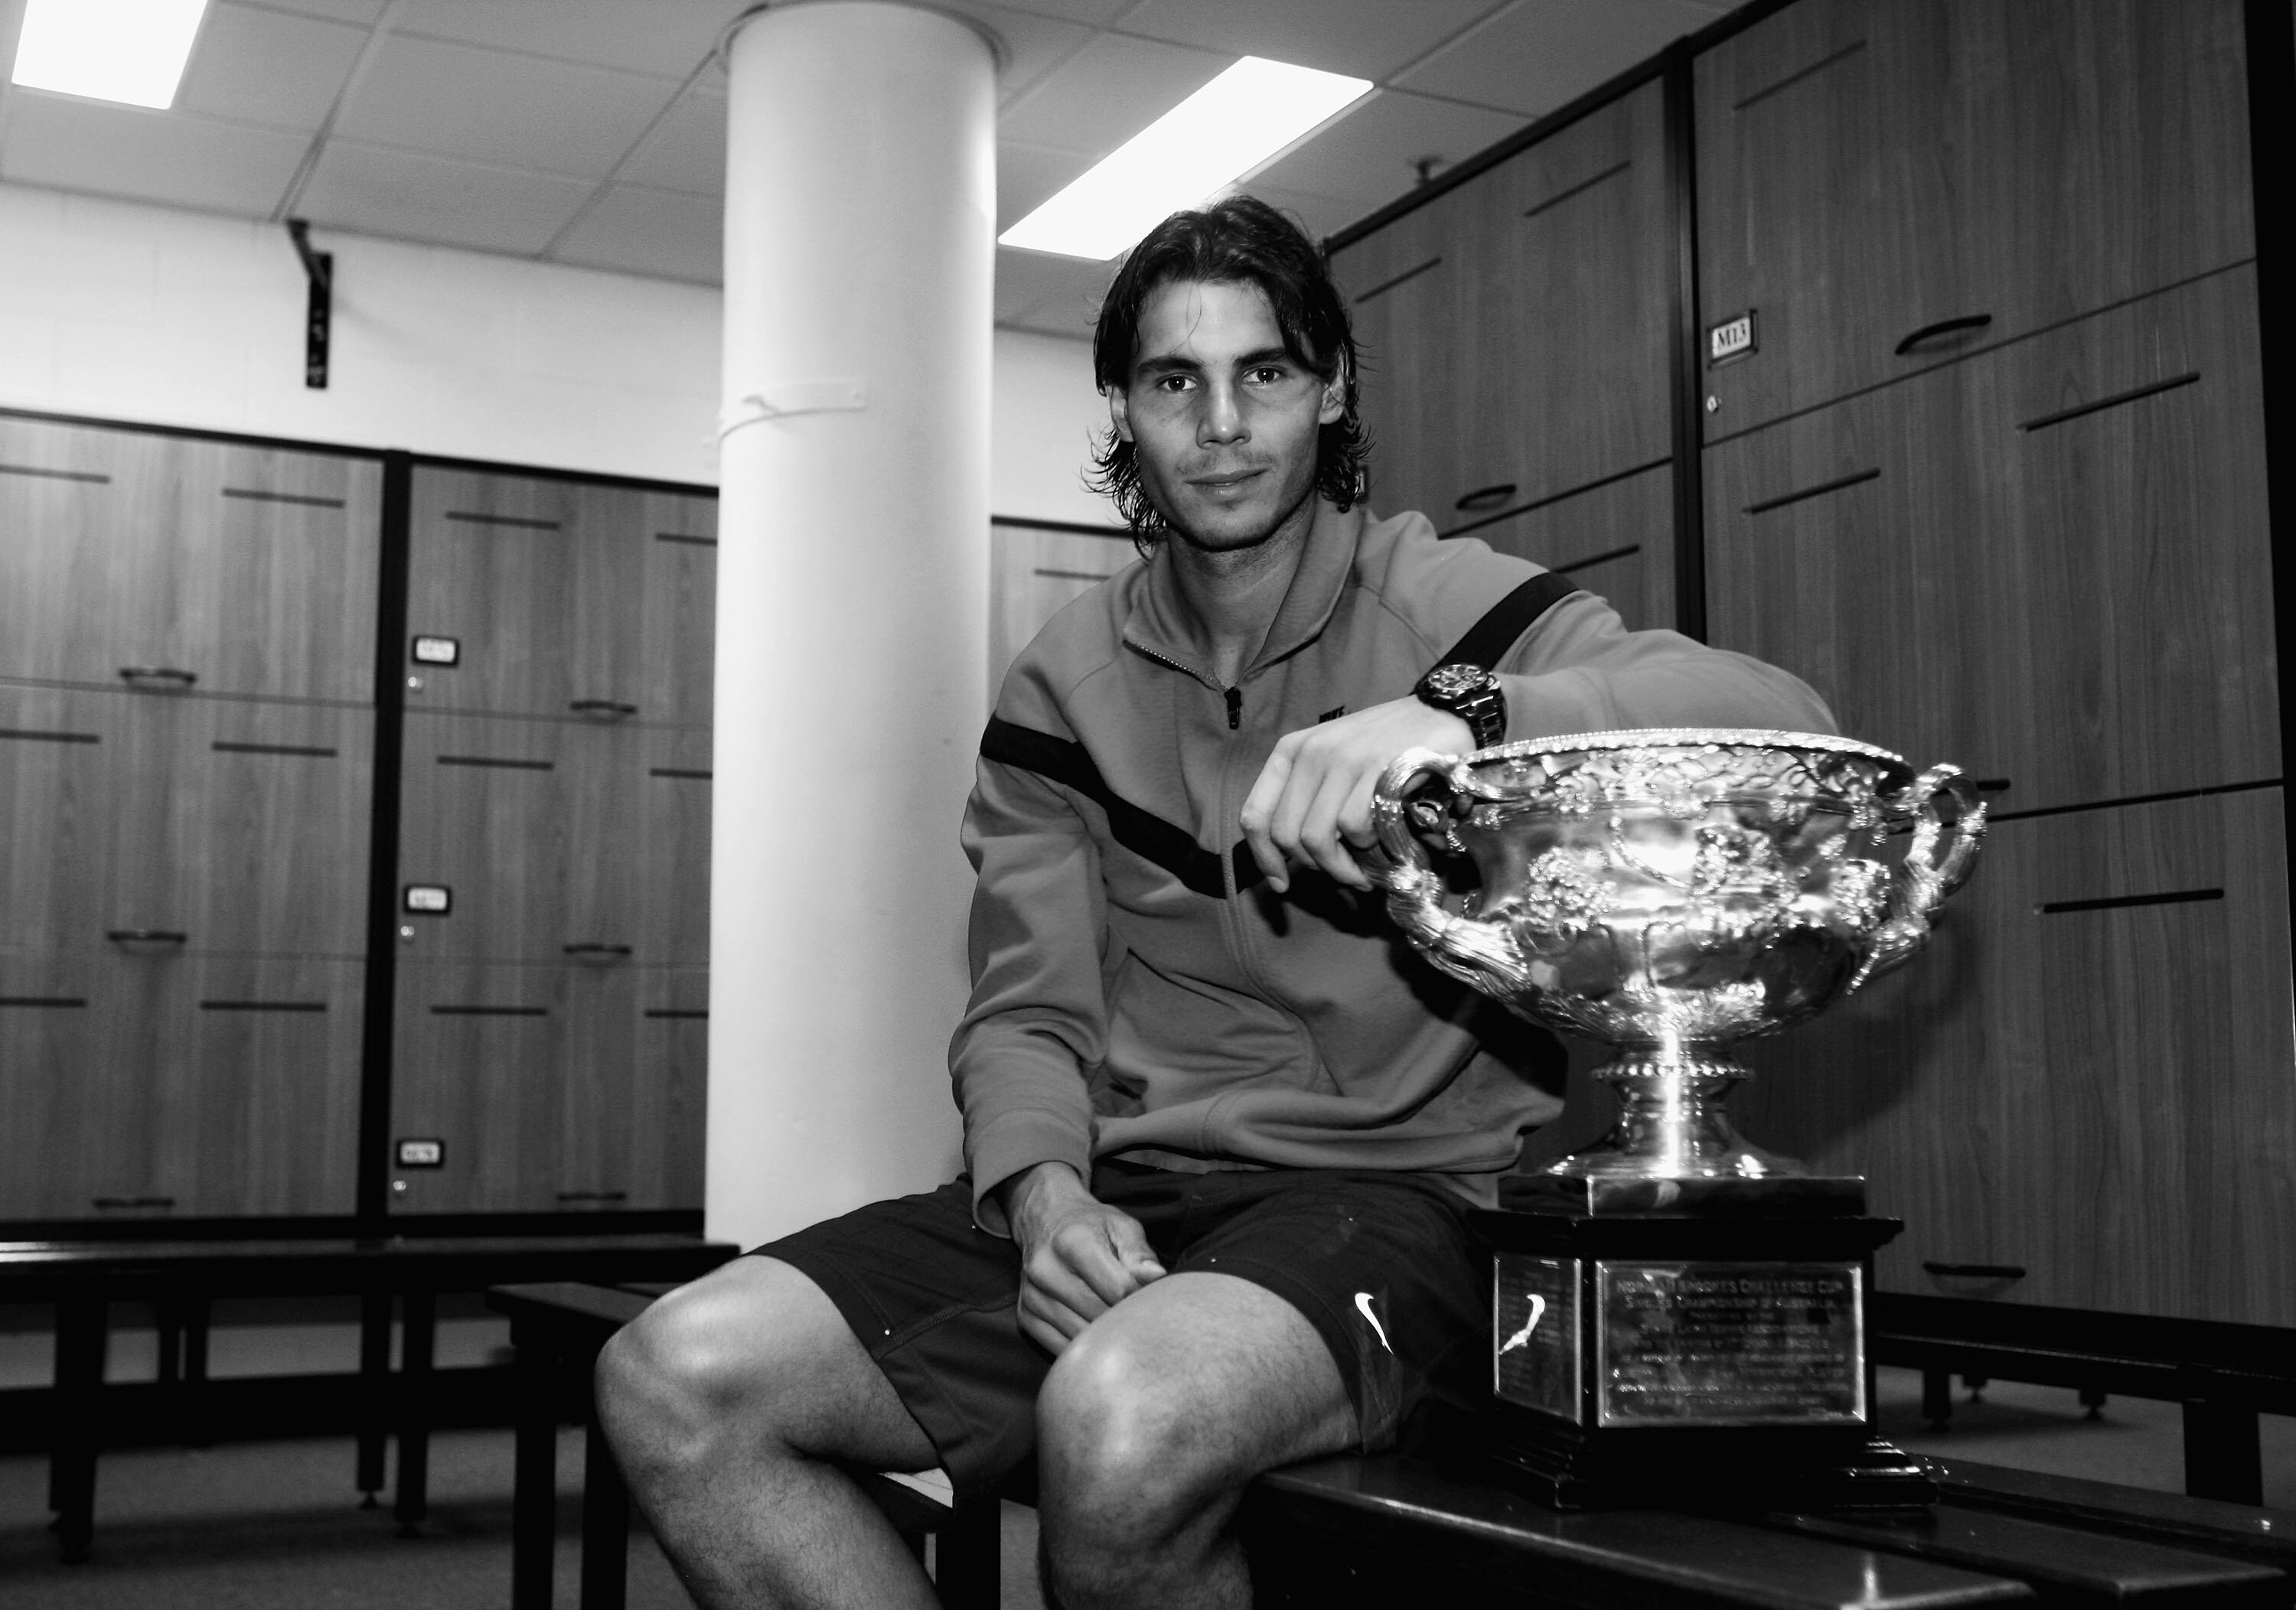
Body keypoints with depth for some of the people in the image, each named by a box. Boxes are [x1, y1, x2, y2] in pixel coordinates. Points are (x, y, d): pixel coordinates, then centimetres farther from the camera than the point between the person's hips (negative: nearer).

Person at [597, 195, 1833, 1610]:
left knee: (1124, 1418, -37)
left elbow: (1784, 723, -18)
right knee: (675, 1379, -14)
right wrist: (1042, 1190, -15)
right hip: (1128, 1194, 5)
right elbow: (1028, 1012, 8)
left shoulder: (1445, 607, -2)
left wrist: (1461, 712, -36)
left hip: (1406, 1186, -4)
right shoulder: (1065, 684, 12)